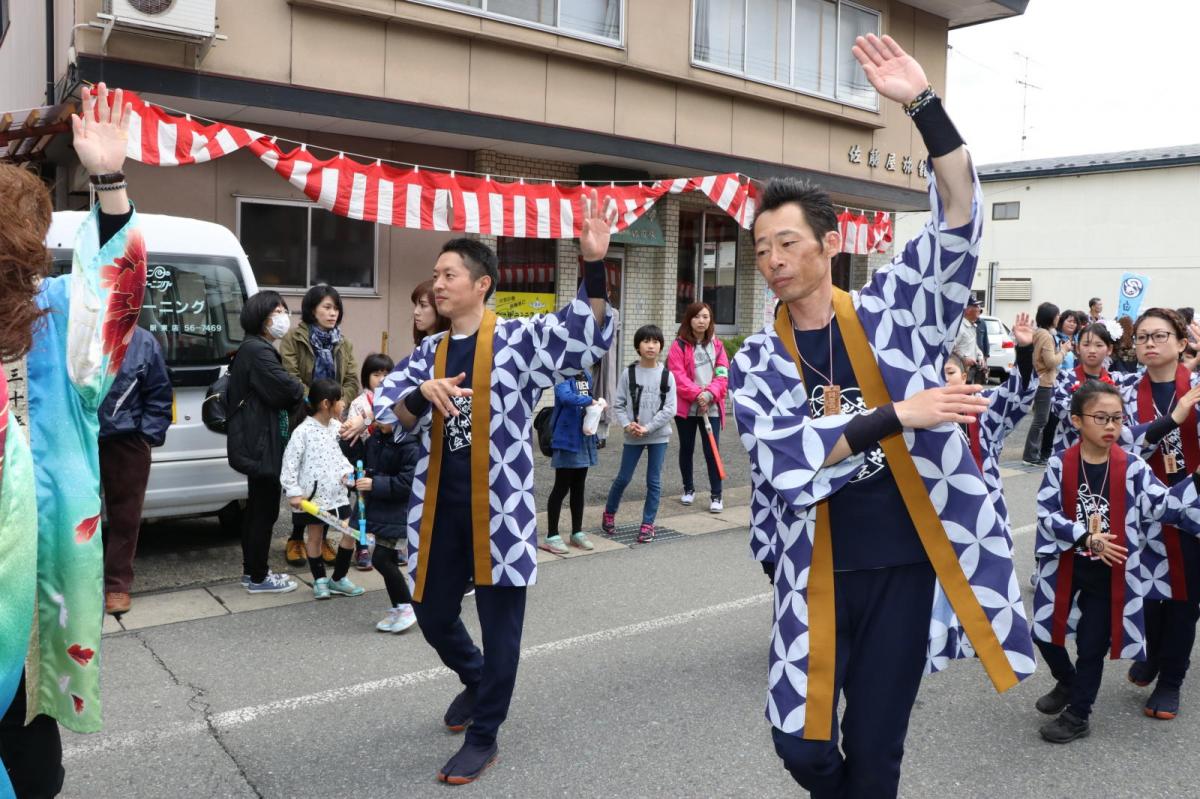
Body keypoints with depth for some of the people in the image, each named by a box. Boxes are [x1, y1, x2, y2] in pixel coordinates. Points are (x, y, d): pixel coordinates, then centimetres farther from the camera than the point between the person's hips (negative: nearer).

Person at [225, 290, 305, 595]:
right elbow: (286, 389, -24)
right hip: (262, 441, -11)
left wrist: (293, 396, -2)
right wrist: (301, 392, -2)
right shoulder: (258, 351, -17)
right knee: (266, 509, -3)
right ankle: (258, 577, 5)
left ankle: (251, 570, 25)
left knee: (256, 507, 16)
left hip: (257, 440, 11)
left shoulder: (254, 349, 19)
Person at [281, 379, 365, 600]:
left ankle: (338, 579, 19)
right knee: (315, 537, 9)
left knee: (351, 532, 4)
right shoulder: (303, 431, -15)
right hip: (313, 495, -6)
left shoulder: (337, 427, 5)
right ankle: (319, 580, 26)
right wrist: (293, 492, -15)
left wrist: (347, 472, -3)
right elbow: (289, 463, -13)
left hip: (337, 493, 6)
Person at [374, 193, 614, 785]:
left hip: (499, 507, -5)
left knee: (499, 622, 4)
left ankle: (483, 736, 25)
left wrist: (594, 265, -34)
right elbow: (387, 409, 1)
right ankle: (476, 680, 48)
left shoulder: (518, 340, -5)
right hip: (439, 507, 6)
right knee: (432, 614, 18)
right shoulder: (429, 353, 10)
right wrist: (424, 392, -21)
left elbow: (586, 337, -20)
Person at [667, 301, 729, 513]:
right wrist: (697, 394, -20)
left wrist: (710, 394, -15)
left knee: (711, 450, -3)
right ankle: (688, 489, 28)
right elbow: (677, 375, -10)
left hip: (711, 407, 1)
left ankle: (716, 495, 3)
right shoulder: (679, 345, -2)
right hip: (686, 406, -1)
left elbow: (723, 374, 2)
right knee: (686, 448, 12)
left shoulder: (716, 345, 8)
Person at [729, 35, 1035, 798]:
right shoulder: (756, 361, -2)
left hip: (903, 563, 0)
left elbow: (960, 215, -11)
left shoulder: (887, 313, -1)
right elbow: (783, 460, -17)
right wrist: (898, 414, -21)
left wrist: (925, 104, -21)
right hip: (817, 573, 1)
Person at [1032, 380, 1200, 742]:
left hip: (1111, 574, -1)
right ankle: (1067, 682, 43)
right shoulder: (1060, 464, -10)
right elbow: (1046, 513, -11)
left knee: (1092, 645, 9)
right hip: (1065, 569, 1)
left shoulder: (1132, 468, -9)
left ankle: (1077, 714, 28)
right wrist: (1084, 537, -22)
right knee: (1046, 633, 13)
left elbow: (1162, 506, -7)